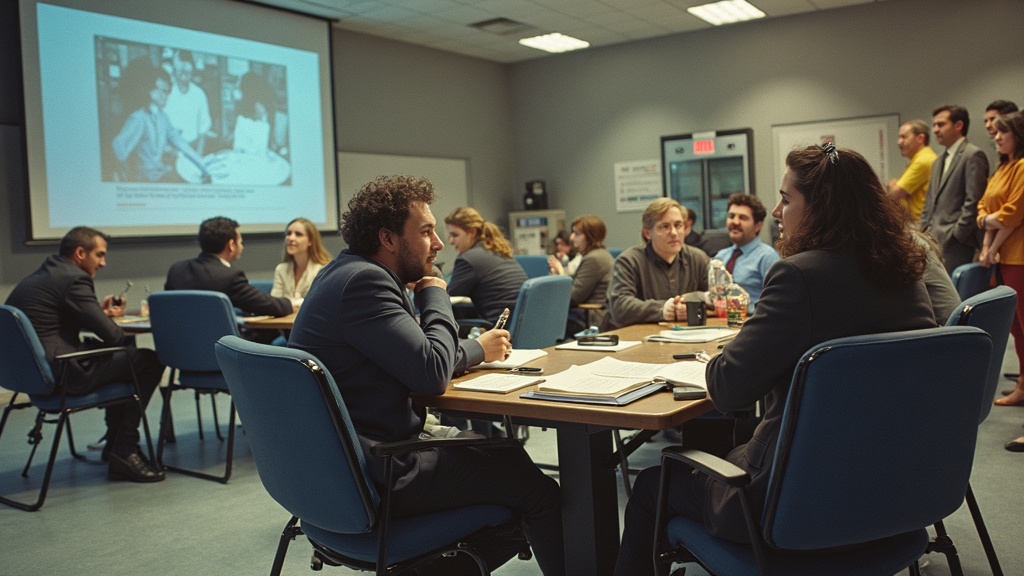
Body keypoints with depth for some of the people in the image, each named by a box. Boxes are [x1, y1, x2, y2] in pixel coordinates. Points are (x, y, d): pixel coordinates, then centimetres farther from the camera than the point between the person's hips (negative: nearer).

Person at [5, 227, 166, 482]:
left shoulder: (35, 278, 17)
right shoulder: (74, 279, -14)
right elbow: (111, 335, -16)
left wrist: (101, 313, 13)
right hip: (61, 375, -11)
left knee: (122, 356, 27)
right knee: (148, 360, -6)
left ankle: (116, 443, 29)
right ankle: (123, 453, -3)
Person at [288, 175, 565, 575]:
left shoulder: (347, 272, 10)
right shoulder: (364, 281, -21)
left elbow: (412, 356, 18)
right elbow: (433, 375, -22)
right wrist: (436, 297, -7)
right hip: (375, 477, -10)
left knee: (507, 455, 22)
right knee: (539, 492, -2)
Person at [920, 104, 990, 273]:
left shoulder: (973, 155, -5)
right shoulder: (938, 162, 22)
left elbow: (973, 201, -12)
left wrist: (955, 235, -15)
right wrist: (924, 231, 11)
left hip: (956, 243, -8)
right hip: (934, 240, 8)